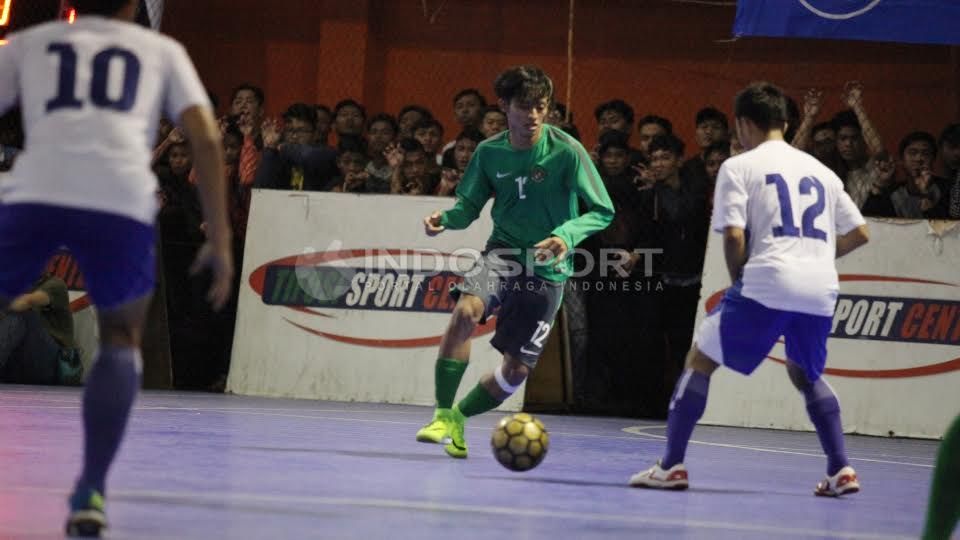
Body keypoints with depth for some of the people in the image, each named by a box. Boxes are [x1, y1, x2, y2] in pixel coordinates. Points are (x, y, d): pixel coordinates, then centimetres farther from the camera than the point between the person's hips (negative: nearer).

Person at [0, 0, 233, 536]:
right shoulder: (161, 49, 27)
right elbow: (206, 138, 14)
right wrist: (220, 241, 15)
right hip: (123, 199, 0)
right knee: (121, 341, 22)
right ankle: (91, 492, 8)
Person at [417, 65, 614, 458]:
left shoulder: (566, 151, -12)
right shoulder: (489, 153, -2)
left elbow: (602, 211, -10)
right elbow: (470, 205, 10)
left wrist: (566, 235, -29)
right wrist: (446, 218, -13)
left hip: (546, 269, -1)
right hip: (503, 252, 1)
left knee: (517, 368, 2)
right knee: (466, 310, -30)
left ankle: (458, 417, 28)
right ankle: (443, 414, -22)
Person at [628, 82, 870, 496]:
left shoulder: (739, 167, 5)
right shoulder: (820, 170, 21)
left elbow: (734, 234, -6)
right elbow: (859, 232, 21)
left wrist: (738, 279, 8)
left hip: (766, 281, -5)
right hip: (820, 290, 5)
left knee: (699, 361, 8)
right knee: (805, 376, 26)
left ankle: (672, 465, -1)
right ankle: (841, 470, 12)